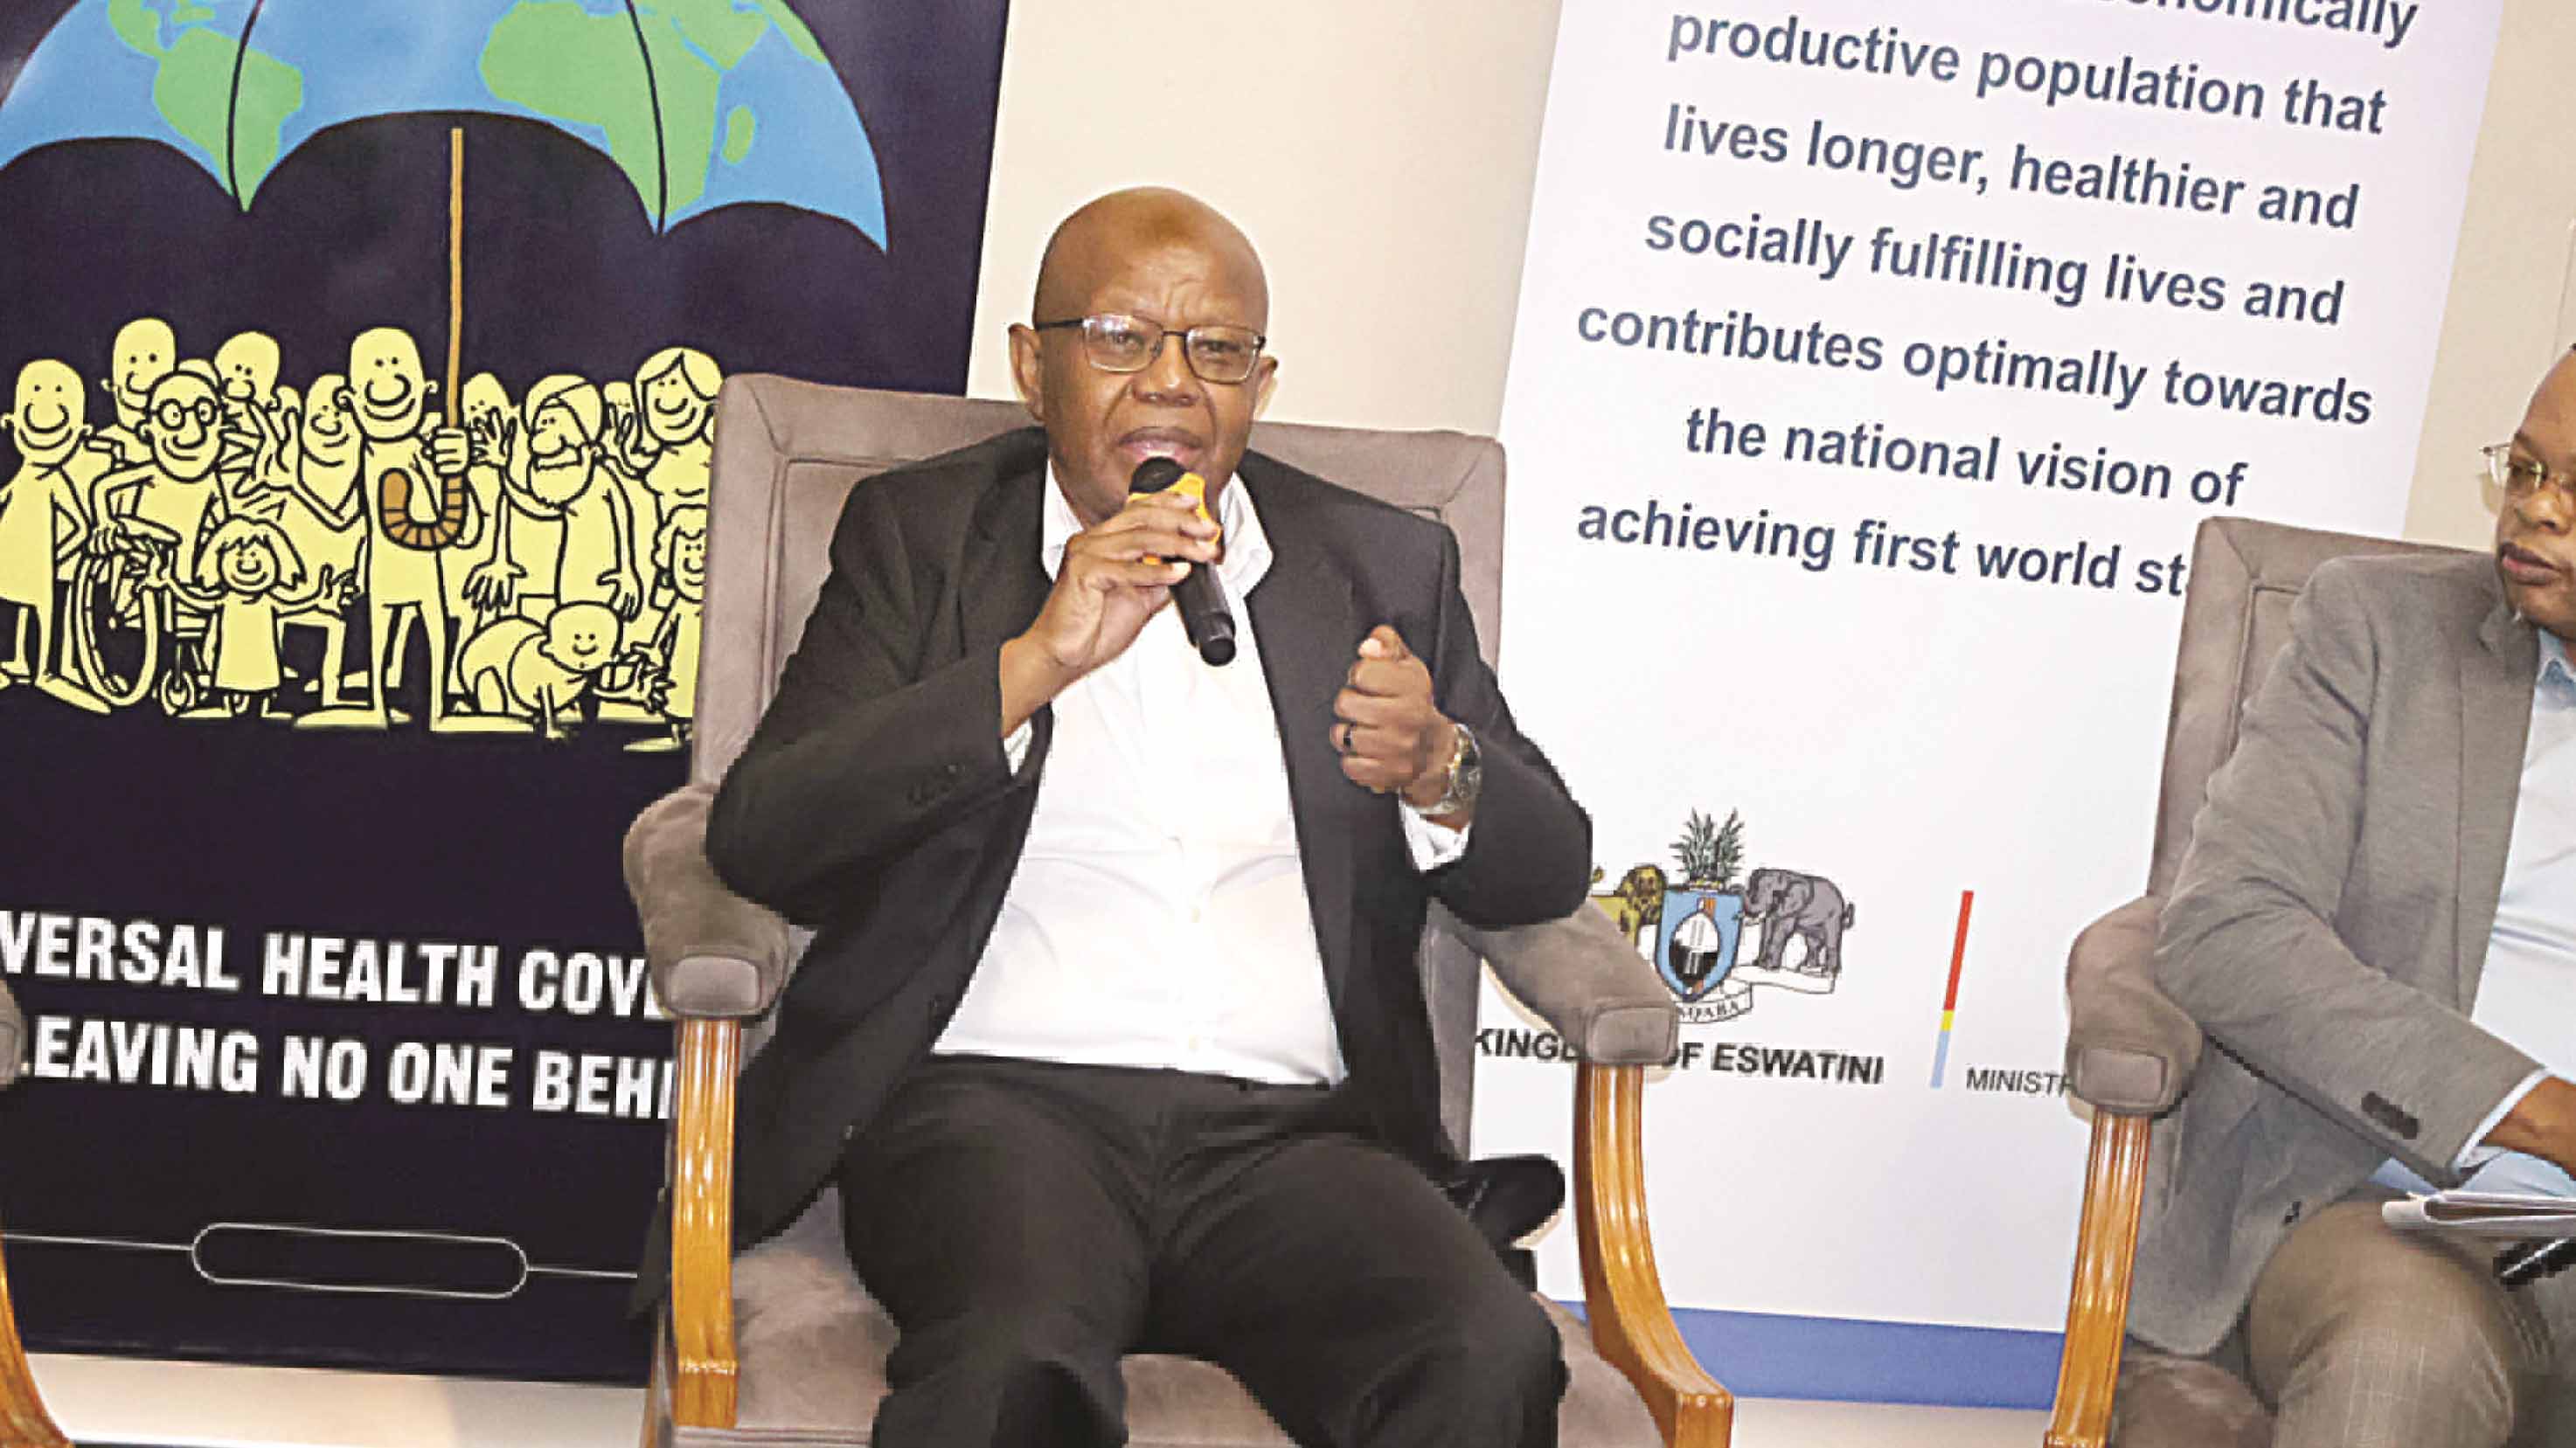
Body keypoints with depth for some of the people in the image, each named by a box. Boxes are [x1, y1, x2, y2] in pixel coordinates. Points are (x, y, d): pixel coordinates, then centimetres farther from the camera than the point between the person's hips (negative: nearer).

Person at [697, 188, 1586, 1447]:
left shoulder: (1384, 569, 19)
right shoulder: (922, 534, 12)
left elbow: (1549, 870, 17)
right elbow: (756, 839, -2)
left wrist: (1438, 770, -7)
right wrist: (1037, 660, -13)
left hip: (1289, 1135, 3)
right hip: (997, 1103, -2)